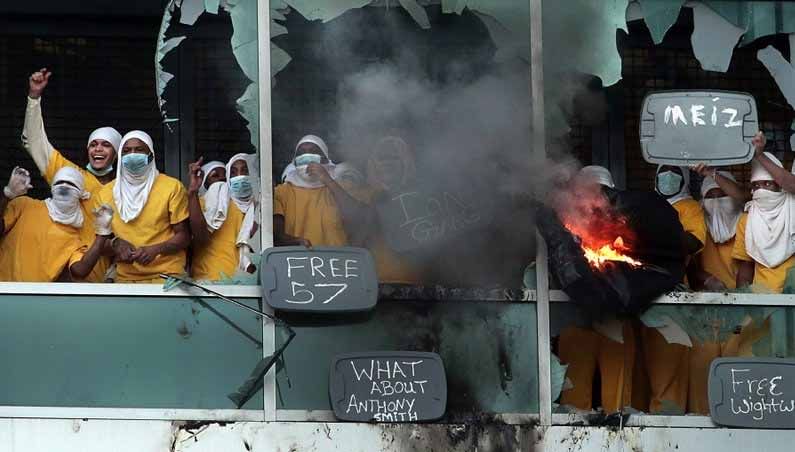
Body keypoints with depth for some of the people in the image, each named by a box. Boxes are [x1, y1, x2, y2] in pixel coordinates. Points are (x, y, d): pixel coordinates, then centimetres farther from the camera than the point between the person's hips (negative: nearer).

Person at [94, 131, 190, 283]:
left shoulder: (172, 187, 0)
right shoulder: (105, 193, 9)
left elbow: (183, 236, 2)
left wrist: (155, 250, -14)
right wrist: (115, 243, -5)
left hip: (166, 275, -3)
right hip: (125, 278, 3)